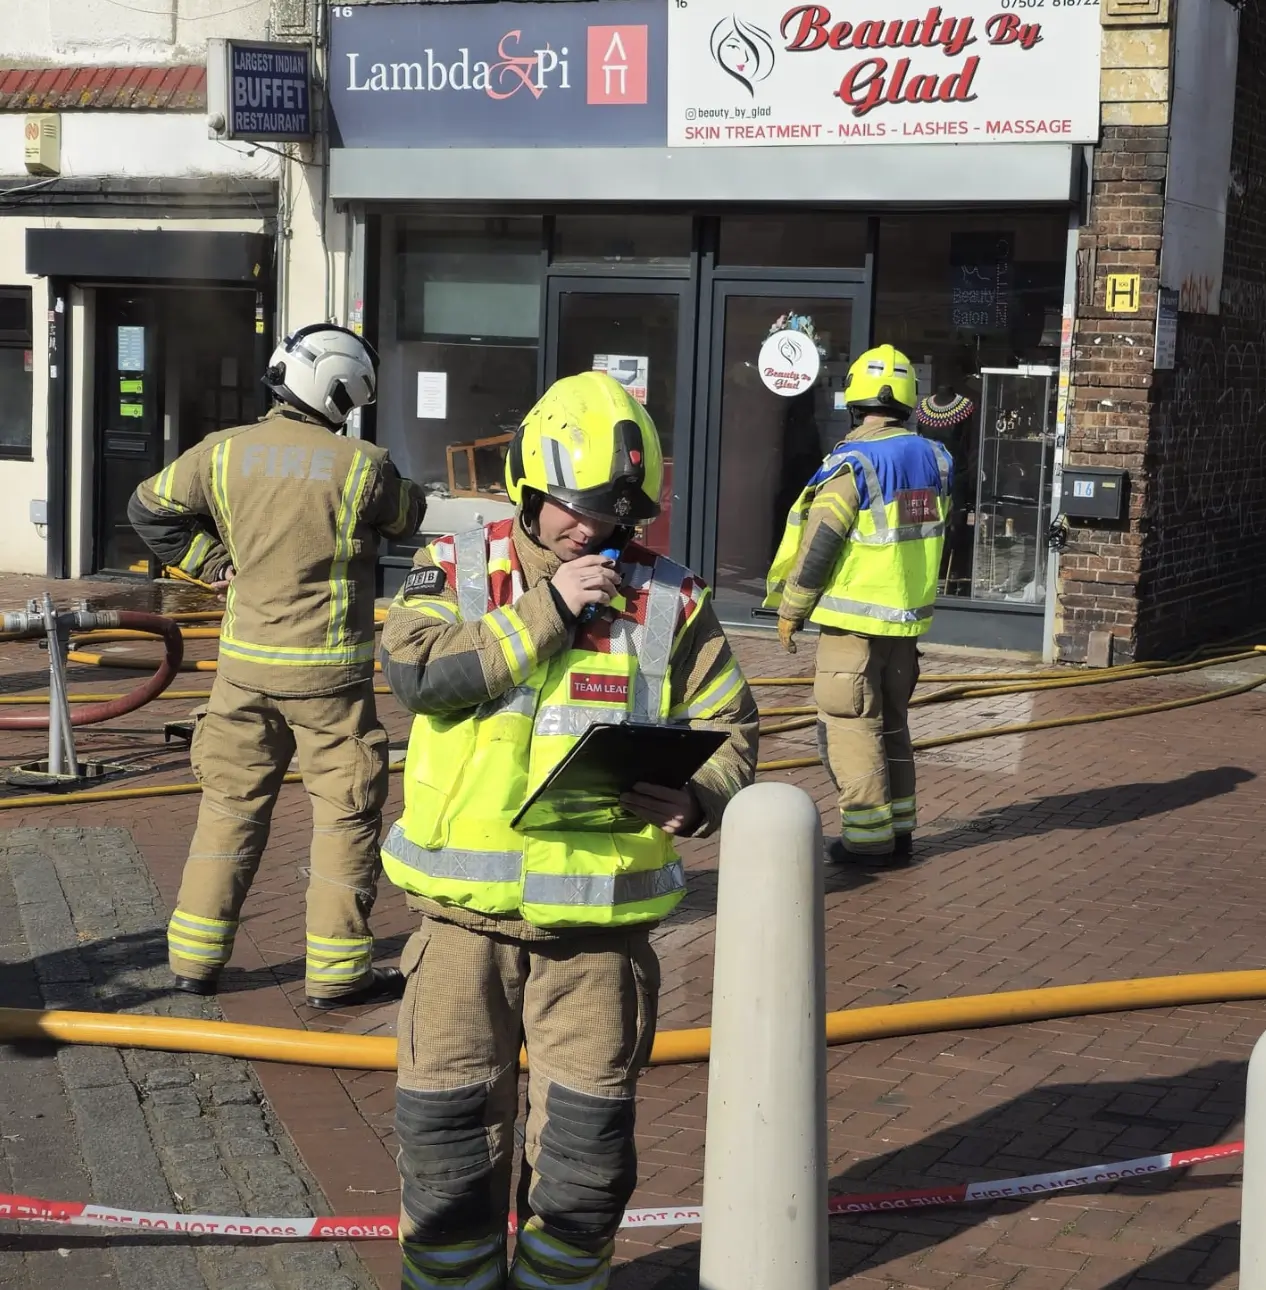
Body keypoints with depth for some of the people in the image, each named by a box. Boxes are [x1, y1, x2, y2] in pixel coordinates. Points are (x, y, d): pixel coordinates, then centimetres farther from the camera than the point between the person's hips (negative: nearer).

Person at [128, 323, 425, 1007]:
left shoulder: (223, 453, -1)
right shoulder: (361, 465, -12)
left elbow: (150, 506, 9)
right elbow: (409, 516, 6)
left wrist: (209, 560, 11)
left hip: (244, 662, 4)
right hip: (328, 670, -4)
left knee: (231, 803, 15)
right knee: (345, 812, 6)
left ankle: (195, 956, 19)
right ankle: (337, 969, 10)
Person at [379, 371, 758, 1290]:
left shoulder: (670, 602, 2)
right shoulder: (455, 573, 2)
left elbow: (729, 727, 5)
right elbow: (419, 670, -16)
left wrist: (695, 798, -16)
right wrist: (545, 609, -16)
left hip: (600, 918, 0)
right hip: (467, 912, 0)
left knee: (587, 1142, 6)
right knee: (448, 1128, 8)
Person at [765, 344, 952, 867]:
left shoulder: (853, 463, -16)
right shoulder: (935, 458, 5)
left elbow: (819, 544, -15)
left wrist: (790, 610, -5)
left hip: (855, 619, -7)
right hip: (909, 616, 7)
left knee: (850, 725, 0)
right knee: (892, 722, 17)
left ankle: (868, 837, 0)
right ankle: (898, 829, 21)